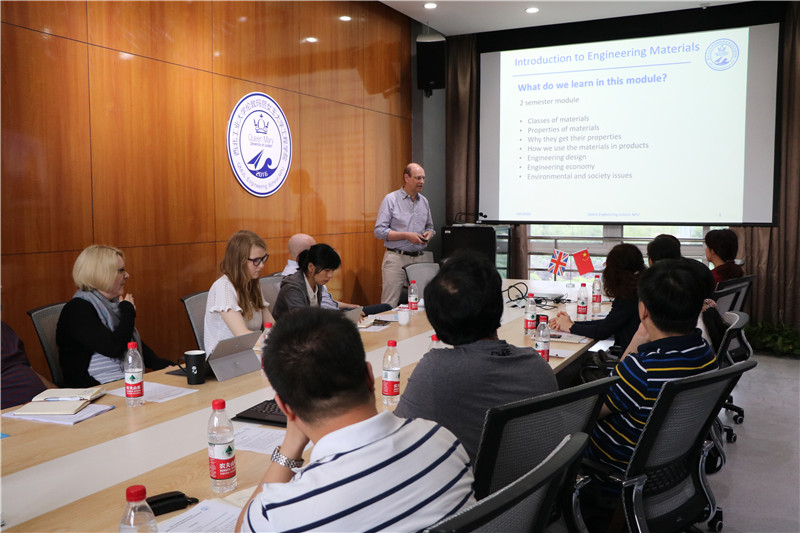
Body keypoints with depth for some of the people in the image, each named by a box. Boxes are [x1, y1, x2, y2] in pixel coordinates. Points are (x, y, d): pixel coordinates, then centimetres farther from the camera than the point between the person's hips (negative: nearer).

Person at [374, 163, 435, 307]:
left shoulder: (424, 201, 13)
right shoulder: (391, 199, -4)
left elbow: (430, 227, 24)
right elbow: (379, 231, -9)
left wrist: (429, 233, -1)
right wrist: (406, 236, -16)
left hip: (418, 259, 5)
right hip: (396, 258, -5)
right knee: (390, 306, -5)